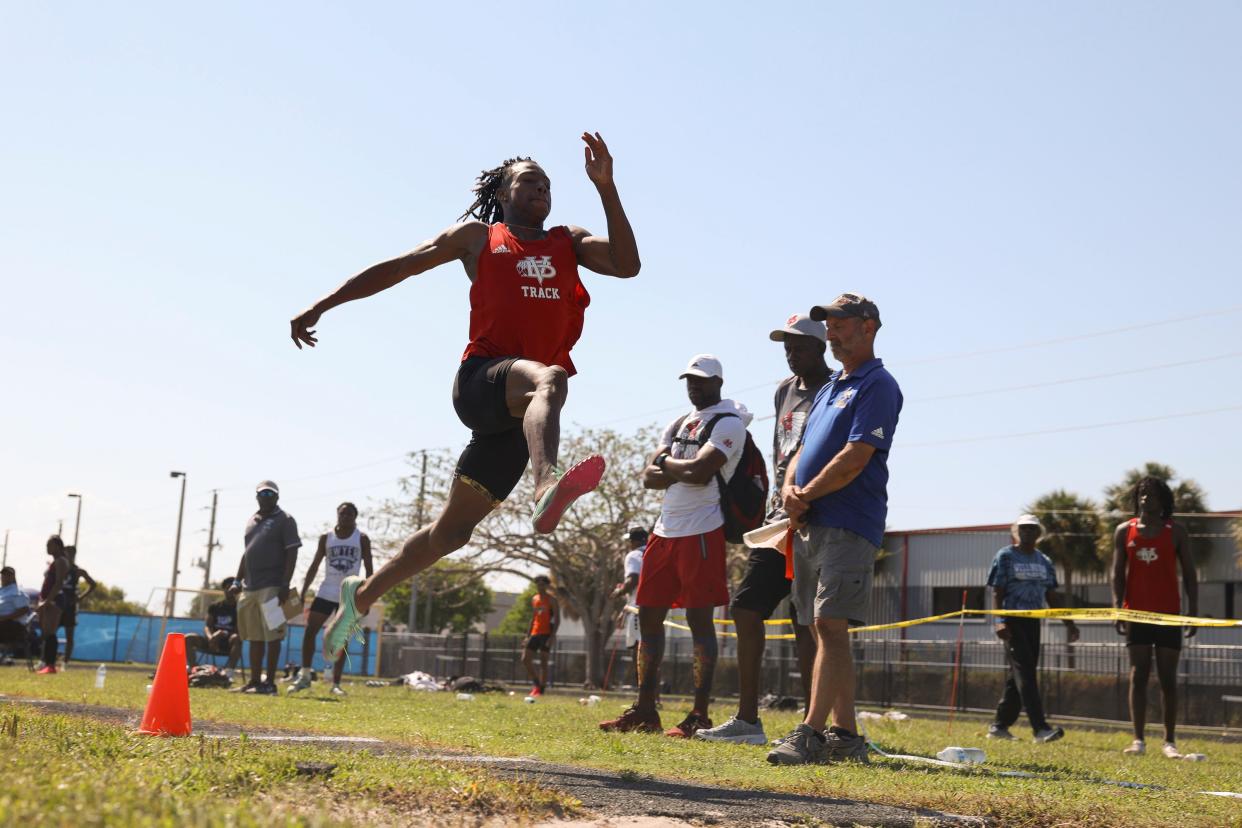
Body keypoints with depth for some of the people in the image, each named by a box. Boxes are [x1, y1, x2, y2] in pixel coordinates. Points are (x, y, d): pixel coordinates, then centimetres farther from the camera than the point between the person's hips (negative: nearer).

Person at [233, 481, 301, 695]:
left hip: (272, 586, -7)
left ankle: (270, 683, -3)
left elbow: (292, 554, -10)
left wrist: (285, 585, -18)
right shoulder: (251, 521, 18)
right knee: (254, 636, 10)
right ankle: (254, 681, 16)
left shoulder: (284, 520, -3)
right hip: (250, 587, 7)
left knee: (272, 635, -7)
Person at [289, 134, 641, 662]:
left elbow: (627, 265, 4)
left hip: (518, 408, 4)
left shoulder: (568, 242, 22)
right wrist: (322, 305, 14)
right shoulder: (477, 237, 16)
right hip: (481, 380, -4)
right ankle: (547, 487, -67)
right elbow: (397, 268, 19)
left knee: (453, 529, 9)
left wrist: (605, 187, -2)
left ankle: (362, 595, 27)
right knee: (549, 378, -39)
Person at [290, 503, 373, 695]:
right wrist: (303, 592, -1)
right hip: (326, 592, 2)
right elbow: (315, 566, 6)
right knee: (309, 631, -4)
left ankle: (336, 684, 4)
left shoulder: (362, 539, -2)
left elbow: (369, 569, -2)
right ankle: (305, 676, 7)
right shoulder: (326, 538, 3)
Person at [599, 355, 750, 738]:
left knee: (700, 620, -5)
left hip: (702, 531, -8)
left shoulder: (728, 423, -6)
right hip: (665, 530, 8)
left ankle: (699, 715, 0)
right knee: (649, 616, 9)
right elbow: (648, 477, 10)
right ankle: (644, 710, 16)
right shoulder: (679, 423, 19)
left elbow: (699, 471, -21)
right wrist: (682, 471, -10)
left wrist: (667, 463, -2)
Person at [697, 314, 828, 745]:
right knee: (745, 608, 7)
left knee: (806, 623, -8)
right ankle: (747, 720, 14)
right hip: (780, 519, 9)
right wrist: (778, 498, 12)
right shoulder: (785, 390, 18)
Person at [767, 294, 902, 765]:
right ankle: (845, 735, 13)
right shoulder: (830, 388, 24)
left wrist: (807, 494, -9)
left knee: (831, 626, -15)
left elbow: (855, 458, -16)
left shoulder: (877, 386, -5)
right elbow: (802, 452, 21)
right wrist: (790, 489, 0)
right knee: (824, 631, 9)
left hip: (848, 526, -9)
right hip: (811, 526, 9)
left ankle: (811, 733, -19)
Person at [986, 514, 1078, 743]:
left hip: (1033, 622, 7)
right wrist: (999, 621, -20)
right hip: (1012, 621, -7)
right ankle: (1040, 728, -20)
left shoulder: (1044, 561, 16)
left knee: (1021, 675, 8)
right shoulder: (1005, 557, -2)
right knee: (1025, 673, -13)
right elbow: (997, 592, -8)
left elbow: (1051, 596, 18)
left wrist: (1068, 623, 10)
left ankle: (1000, 726, 16)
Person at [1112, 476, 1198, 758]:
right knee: (1138, 676, 0)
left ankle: (1170, 742, 9)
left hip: (1168, 615, -1)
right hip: (1137, 614, 1)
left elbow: (1189, 574, 4)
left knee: (1168, 679, 3)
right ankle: (1138, 740, 2)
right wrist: (1117, 608, -8)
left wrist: (1193, 612, -3)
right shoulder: (1124, 531, 6)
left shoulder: (1176, 532, 4)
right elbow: (1118, 573, 4)